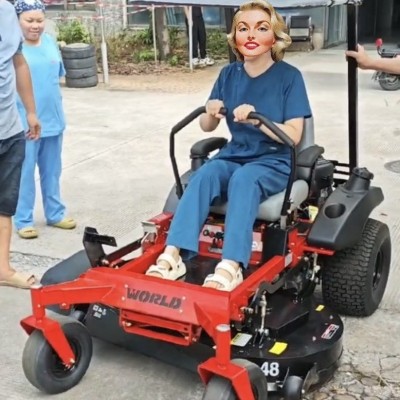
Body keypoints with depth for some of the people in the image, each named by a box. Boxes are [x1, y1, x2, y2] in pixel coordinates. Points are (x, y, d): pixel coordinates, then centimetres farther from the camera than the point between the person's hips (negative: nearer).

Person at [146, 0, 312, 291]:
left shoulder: (289, 77, -6)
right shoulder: (229, 74, 5)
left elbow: (294, 136, -12)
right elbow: (206, 127, 10)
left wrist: (256, 120, -27)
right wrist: (211, 114, -14)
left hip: (275, 163, -3)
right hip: (234, 156, 4)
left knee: (243, 179, -37)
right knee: (204, 174, -29)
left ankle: (230, 266, -49)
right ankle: (173, 255, -41)